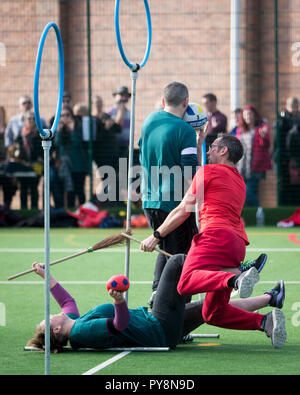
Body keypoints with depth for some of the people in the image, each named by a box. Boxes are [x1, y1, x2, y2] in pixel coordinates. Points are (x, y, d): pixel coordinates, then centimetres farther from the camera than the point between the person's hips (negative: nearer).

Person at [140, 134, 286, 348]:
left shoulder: (209, 171, 10)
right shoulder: (240, 181, 32)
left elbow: (184, 210, 7)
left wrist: (156, 236, 14)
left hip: (216, 234, -8)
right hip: (238, 244, 8)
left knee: (187, 282, -31)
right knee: (213, 314, 6)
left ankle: (236, 280, -53)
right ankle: (265, 321, -12)